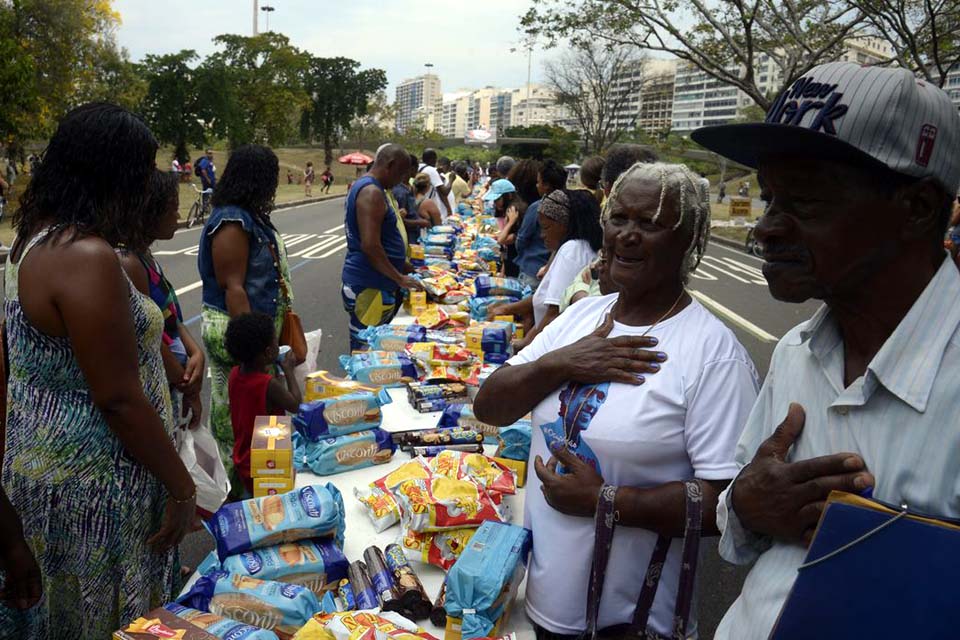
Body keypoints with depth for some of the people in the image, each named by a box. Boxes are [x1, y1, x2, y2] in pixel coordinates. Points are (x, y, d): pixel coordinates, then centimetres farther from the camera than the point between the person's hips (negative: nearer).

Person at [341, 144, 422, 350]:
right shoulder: (372, 193, -17)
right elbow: (370, 246, -24)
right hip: (369, 287, -10)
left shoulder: (364, 186, 16)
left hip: (370, 282, 10)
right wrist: (400, 278, -16)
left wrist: (400, 265, 21)